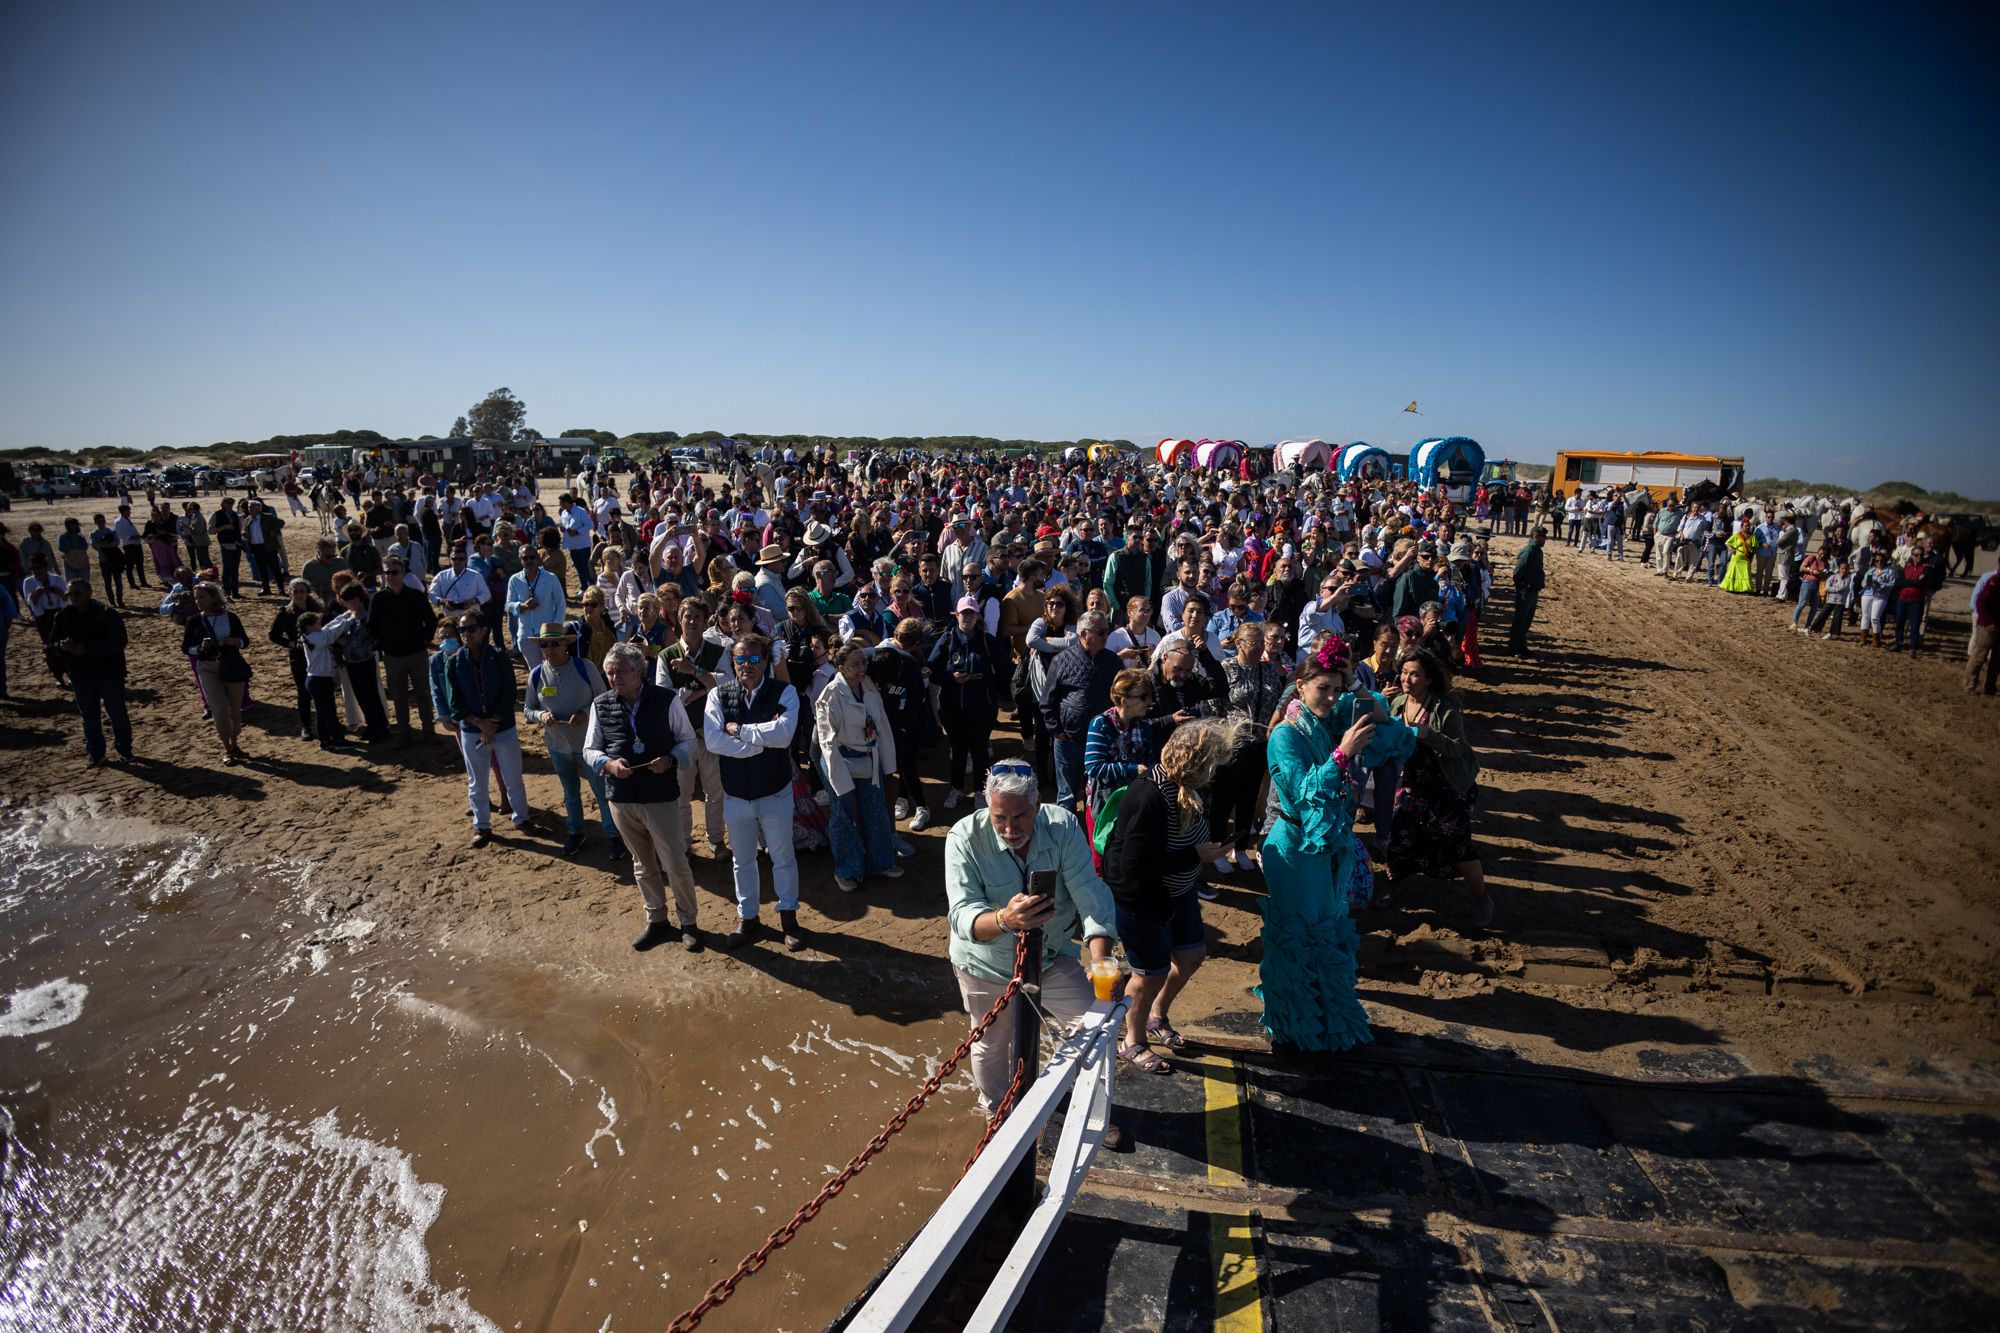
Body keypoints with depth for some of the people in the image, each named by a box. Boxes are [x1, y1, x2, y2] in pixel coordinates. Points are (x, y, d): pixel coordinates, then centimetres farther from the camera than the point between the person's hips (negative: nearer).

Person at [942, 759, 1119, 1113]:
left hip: (1051, 958, 2)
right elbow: (962, 915, -37)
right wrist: (1004, 920, -60)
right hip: (987, 967, -2)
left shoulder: (1062, 826, -22)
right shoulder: (965, 838, -28)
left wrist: (1101, 964, -42)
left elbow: (1090, 895, -27)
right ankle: (996, 1107, 50)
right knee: (992, 1046, 16)